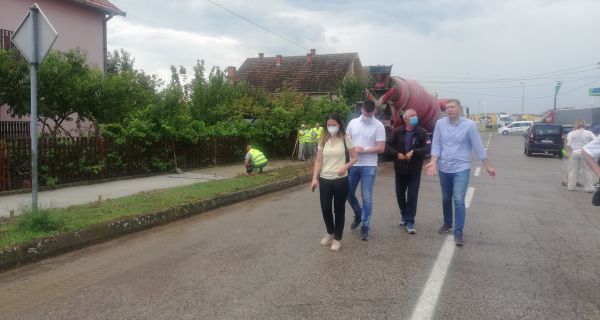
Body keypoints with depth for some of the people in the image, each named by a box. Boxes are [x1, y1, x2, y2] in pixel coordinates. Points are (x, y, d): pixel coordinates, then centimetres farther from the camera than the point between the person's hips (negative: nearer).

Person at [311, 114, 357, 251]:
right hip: (325, 180, 3)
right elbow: (318, 161, 6)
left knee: (339, 209, 6)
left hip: (340, 180, -3)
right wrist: (314, 178, -4)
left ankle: (337, 239, 20)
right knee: (325, 208, 6)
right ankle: (330, 233, 31)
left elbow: (354, 158, 1)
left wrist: (345, 167, -17)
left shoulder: (345, 139, -2)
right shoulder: (323, 141, 6)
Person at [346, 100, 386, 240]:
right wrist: (353, 148, -10)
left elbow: (381, 148, -10)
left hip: (369, 166, -4)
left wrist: (363, 150, -15)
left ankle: (365, 227, 9)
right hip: (353, 164, 4)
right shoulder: (353, 123, 4)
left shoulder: (379, 126, -6)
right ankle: (358, 215, 37)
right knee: (349, 193, 12)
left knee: (367, 197, 0)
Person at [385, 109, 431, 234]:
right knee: (400, 194, 15)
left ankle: (410, 222, 5)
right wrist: (397, 154, -16)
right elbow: (387, 146, -1)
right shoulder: (397, 132, -3)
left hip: (415, 170, -2)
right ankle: (404, 215, 37)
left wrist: (413, 152, -25)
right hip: (400, 169, 2)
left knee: (412, 196, -4)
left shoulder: (422, 132, -6)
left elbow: (428, 149, -14)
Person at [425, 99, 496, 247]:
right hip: (444, 168, 3)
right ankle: (447, 223, 38)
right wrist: (433, 162, -16)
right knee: (446, 199, 17)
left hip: (461, 169, -3)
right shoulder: (440, 123, -4)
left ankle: (458, 232, -2)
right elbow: (436, 145, -2)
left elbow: (478, 147, -5)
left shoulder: (469, 125, -10)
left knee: (459, 200, -10)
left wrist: (488, 166, 0)